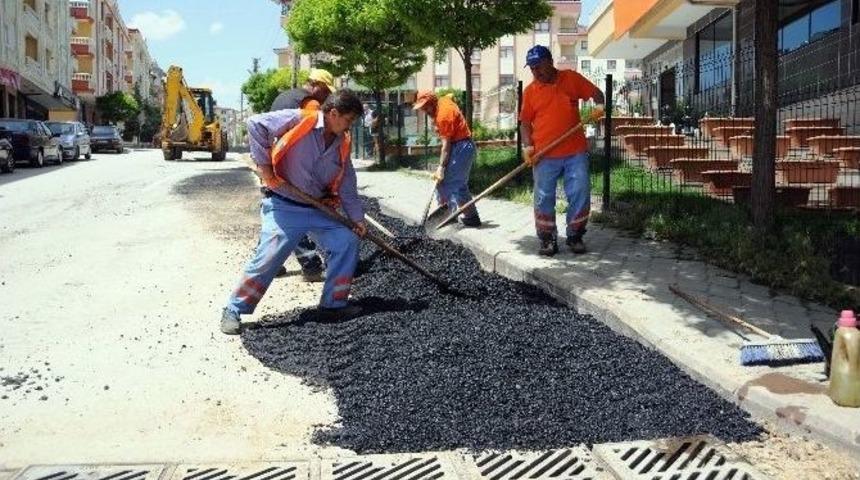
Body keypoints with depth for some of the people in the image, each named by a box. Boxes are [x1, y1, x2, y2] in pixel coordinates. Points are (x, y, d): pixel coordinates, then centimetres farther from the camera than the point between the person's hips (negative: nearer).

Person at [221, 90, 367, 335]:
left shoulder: (342, 143, 5)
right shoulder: (299, 120, -13)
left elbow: (347, 185, 11)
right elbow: (256, 124, -17)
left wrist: (357, 218, 8)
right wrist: (264, 164, -17)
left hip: (318, 209, 6)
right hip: (284, 207, -6)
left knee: (347, 242, -4)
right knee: (267, 259, -9)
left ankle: (334, 305, 9)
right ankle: (234, 311, 8)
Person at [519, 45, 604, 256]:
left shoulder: (571, 78, 5)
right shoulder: (530, 91, 6)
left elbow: (596, 92, 12)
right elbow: (525, 122, 7)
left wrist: (599, 105, -10)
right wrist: (527, 146, -7)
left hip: (575, 153, 0)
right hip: (544, 156, 0)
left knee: (580, 194, 1)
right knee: (544, 198, 1)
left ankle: (575, 236, 16)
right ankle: (548, 240, 12)